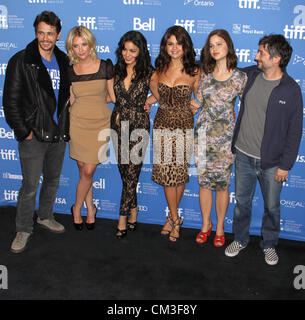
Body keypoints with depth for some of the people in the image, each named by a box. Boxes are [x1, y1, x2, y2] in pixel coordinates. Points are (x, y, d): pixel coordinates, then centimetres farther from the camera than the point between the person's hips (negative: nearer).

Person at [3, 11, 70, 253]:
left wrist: (65, 127, 11)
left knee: (53, 180, 17)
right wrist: (23, 131, -12)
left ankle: (45, 216, 38)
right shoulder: (21, 61, -7)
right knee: (30, 186, 0)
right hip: (33, 136, -5)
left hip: (58, 134, 5)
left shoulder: (63, 61, 8)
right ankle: (23, 230, 16)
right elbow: (11, 101, -8)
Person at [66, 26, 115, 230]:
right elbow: (71, 100, 12)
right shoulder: (69, 71, 6)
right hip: (78, 123, 2)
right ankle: (90, 209, 25)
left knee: (88, 171, -3)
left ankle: (77, 208, 19)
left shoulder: (105, 66, 1)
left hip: (101, 123, -1)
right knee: (84, 170, 6)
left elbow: (113, 96, 5)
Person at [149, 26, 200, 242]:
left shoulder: (194, 71, -3)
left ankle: (172, 216, 26)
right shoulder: (160, 69, 5)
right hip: (162, 125, 2)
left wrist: (186, 108, -4)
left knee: (180, 172, 5)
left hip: (184, 127, -2)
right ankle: (175, 218, 19)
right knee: (166, 173, 2)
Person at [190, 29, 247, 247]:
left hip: (225, 135, -3)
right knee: (204, 181, 9)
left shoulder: (240, 77, -3)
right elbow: (198, 102, 8)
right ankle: (206, 224, 27)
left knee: (222, 184, 5)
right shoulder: (206, 73, 5)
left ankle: (220, 228, 24)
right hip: (203, 133, 3)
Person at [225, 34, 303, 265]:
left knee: (272, 206, 12)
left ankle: (269, 244, 34)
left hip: (272, 161, -3)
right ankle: (241, 239, 36)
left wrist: (286, 164, -9)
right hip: (244, 155, 3)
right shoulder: (250, 75, -1)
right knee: (242, 201, 15)